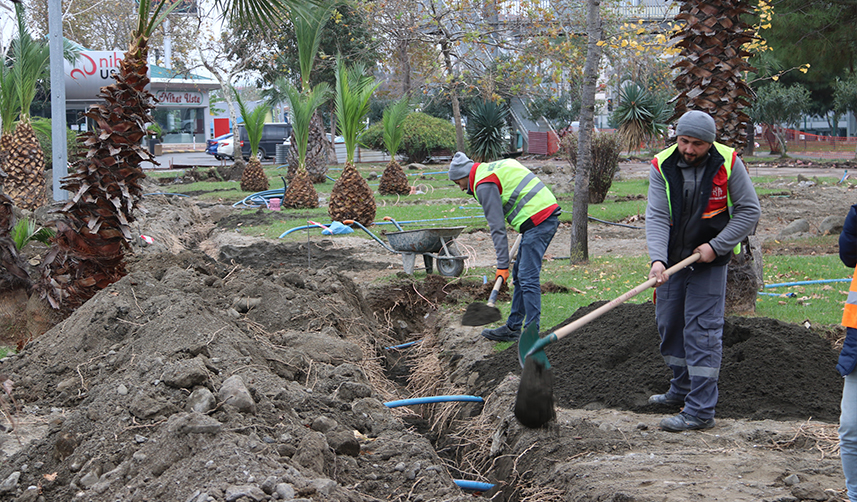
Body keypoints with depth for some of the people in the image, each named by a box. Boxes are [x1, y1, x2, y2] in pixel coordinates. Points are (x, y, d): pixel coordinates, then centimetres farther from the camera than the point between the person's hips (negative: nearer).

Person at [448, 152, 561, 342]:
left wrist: (502, 265, -9)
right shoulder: (498, 167, 21)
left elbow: (497, 227, -11)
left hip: (537, 222, -10)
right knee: (520, 274, 14)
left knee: (527, 277, -11)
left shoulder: (485, 184, -8)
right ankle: (512, 328, 19)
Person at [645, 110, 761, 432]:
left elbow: (749, 211, -6)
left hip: (709, 262, -4)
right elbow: (657, 216, -15)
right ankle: (682, 390, 35)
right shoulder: (662, 166, -8)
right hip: (672, 260, 4)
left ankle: (701, 411, -9)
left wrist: (716, 246, -14)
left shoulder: (728, 164, -12)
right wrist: (657, 259, -30)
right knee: (669, 326, 14)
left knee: (702, 331, -9)